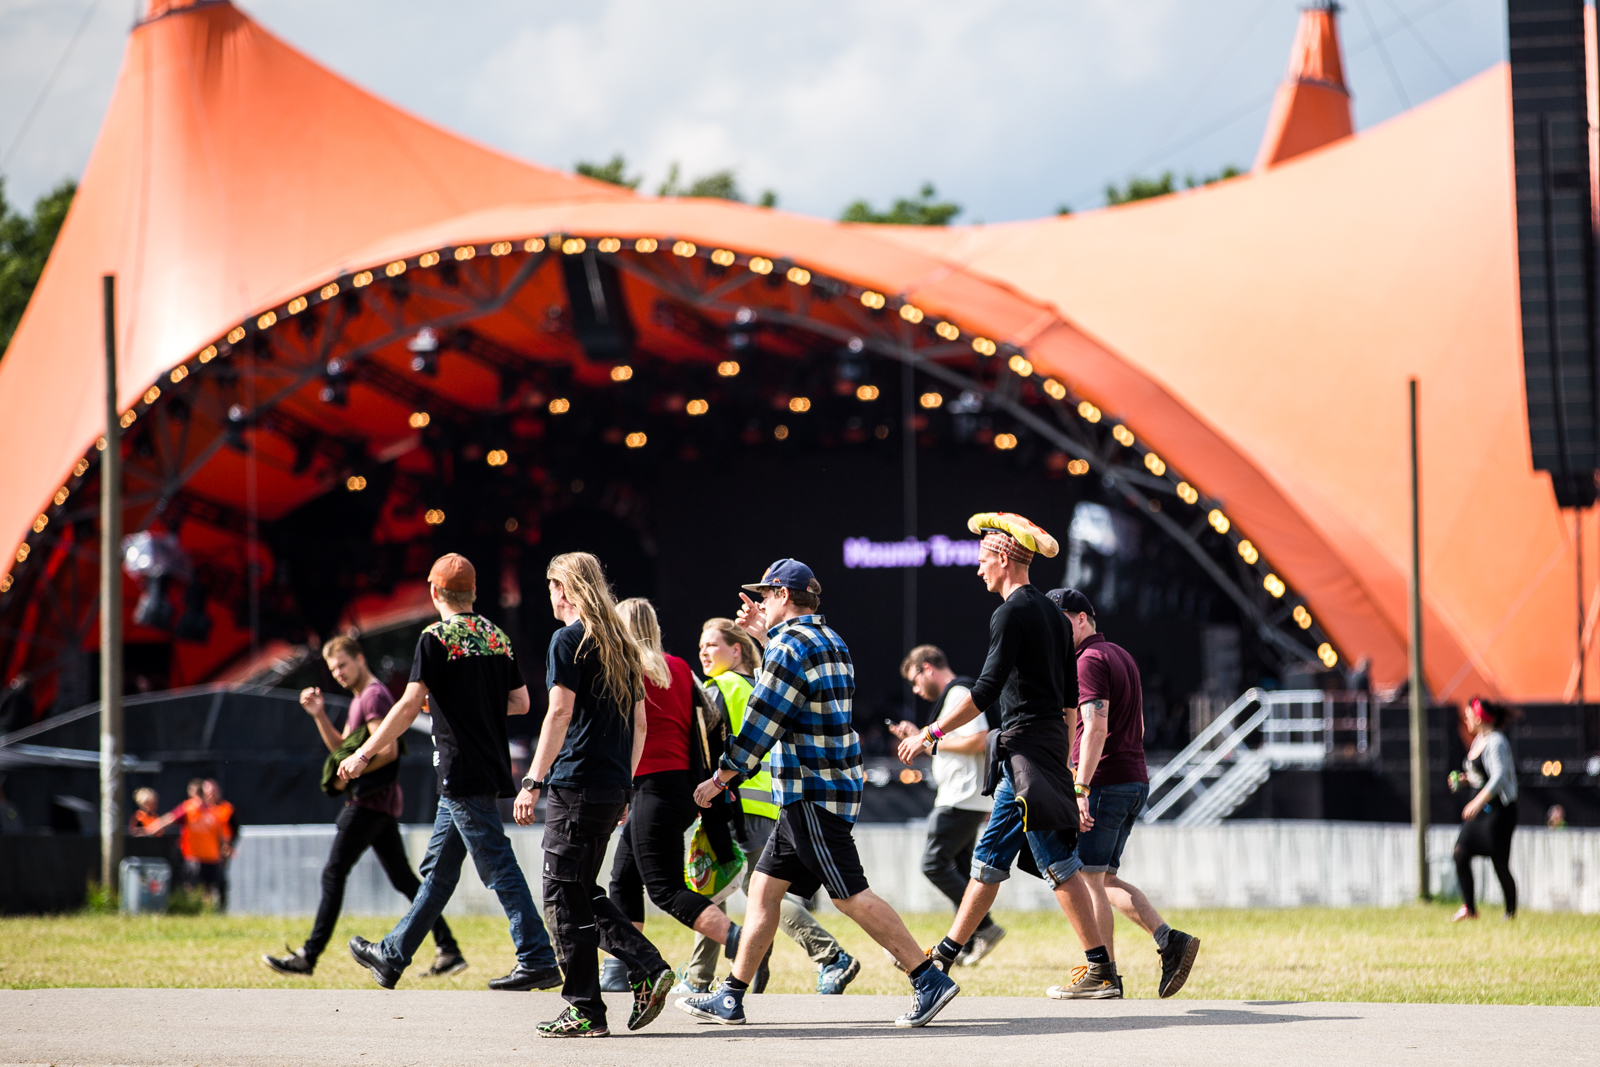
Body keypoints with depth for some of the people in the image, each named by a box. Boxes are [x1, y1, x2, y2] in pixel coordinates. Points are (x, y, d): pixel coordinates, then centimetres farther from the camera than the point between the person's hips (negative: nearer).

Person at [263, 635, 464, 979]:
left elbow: (388, 751, -21)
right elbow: (342, 747, 23)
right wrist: (319, 715, 11)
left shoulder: (374, 696, -12)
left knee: (333, 874, -8)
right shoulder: (359, 698, 20)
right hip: (383, 801, 11)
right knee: (404, 879, 8)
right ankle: (448, 950, 3)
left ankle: (308, 956, -7)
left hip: (370, 800, -11)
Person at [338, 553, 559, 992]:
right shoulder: (497, 637, 11)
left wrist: (364, 753, -9)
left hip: (463, 772, -8)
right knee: (438, 869, 14)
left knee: (498, 866, -8)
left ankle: (538, 960, -10)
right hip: (491, 770, 8)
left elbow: (409, 707, -16)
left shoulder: (436, 638, -11)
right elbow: (520, 702, 14)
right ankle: (393, 956, 23)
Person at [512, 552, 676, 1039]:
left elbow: (560, 712, -16)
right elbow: (639, 722, 18)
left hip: (576, 785, -8)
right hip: (614, 788, 8)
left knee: (565, 897, -2)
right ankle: (647, 967, 3)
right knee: (582, 893, 17)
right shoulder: (621, 644, 15)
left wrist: (533, 781, -17)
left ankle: (584, 1011, -2)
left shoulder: (569, 639, -8)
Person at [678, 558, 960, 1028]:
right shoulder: (829, 641, 15)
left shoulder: (790, 647, -14)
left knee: (850, 895, -11)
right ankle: (730, 998, 16)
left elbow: (760, 724, -15)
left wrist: (720, 778, -5)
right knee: (764, 888, 12)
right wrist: (764, 635, 37)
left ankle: (930, 979, -13)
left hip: (813, 795, -10)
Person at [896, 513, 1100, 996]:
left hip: (1026, 747, -10)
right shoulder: (1050, 612, 15)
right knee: (990, 857, 13)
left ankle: (1101, 968, -10)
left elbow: (987, 690, -18)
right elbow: (1070, 695, 18)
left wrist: (932, 733, -14)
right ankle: (945, 956, 18)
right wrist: (1063, 755, 24)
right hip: (1049, 740, 10)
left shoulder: (1011, 613, -12)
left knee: (1058, 862, -9)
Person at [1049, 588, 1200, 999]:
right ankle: (1170, 941, 2)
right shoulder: (1121, 656, 19)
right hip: (1135, 781, 10)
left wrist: (1081, 788, -26)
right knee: (1106, 879, 14)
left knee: (1088, 878, -3)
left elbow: (1096, 727, -22)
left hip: (1105, 782, -10)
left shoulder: (1089, 661, -12)